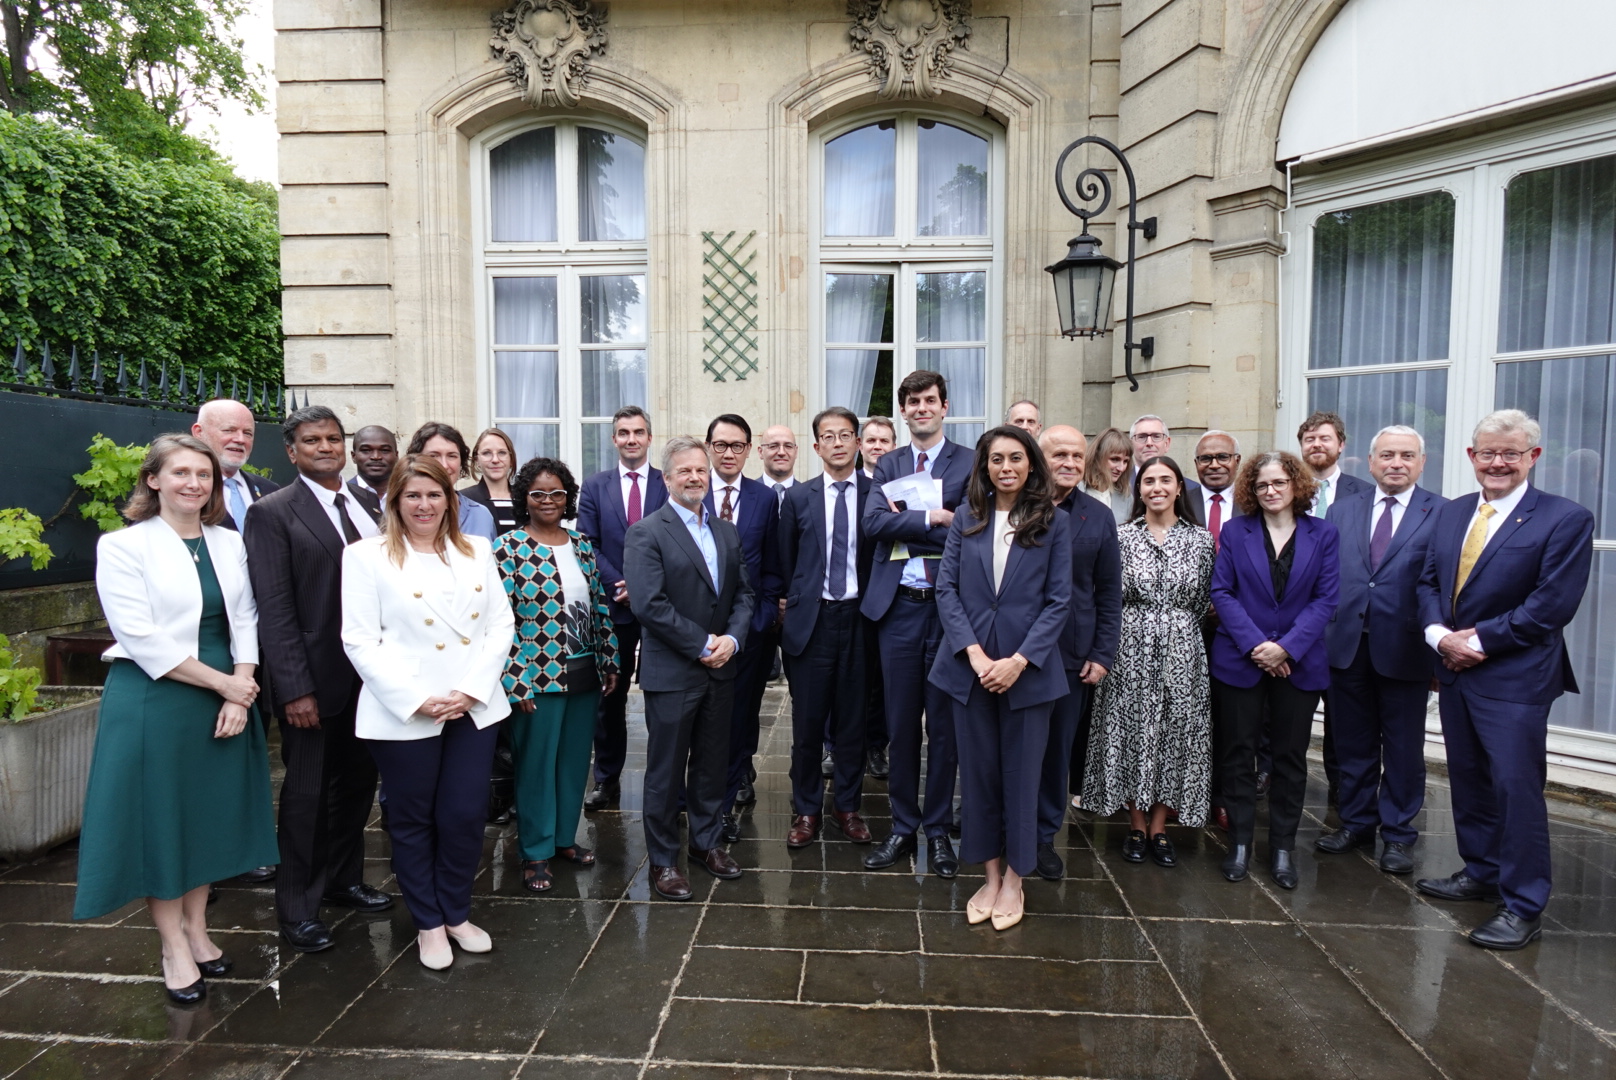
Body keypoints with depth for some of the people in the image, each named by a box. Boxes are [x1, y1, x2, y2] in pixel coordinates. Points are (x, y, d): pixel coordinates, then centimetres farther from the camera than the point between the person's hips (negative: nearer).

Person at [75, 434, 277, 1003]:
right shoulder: (122, 546, -8)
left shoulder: (229, 544, 6)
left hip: (226, 699, 4)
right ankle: (174, 948, 21)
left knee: (210, 814, 13)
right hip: (153, 701, -4)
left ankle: (197, 931, 30)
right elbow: (141, 639, -15)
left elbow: (245, 622, 4)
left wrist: (239, 695, -8)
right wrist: (223, 682, -15)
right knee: (159, 818, 6)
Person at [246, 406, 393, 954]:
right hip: (315, 679, -5)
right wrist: (295, 689, -18)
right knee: (307, 794, 7)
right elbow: (274, 608, -13)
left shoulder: (366, 511, 9)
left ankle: (343, 878, 35)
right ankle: (297, 906, 24)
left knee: (357, 782, 16)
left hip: (367, 676, 5)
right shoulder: (272, 513, -8)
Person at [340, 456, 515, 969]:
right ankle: (428, 923, 29)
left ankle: (456, 913, 29)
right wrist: (415, 699, -14)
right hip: (404, 715, -3)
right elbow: (360, 641, -7)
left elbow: (501, 624, 5)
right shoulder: (367, 556, -1)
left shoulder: (477, 552, 9)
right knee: (413, 821, 11)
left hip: (475, 708, 3)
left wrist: (472, 689, -7)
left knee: (465, 816, 7)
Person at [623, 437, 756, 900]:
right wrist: (702, 645, -16)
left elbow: (743, 593, 11)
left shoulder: (727, 533, 11)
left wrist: (732, 638, -7)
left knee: (713, 762, 16)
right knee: (666, 770, 6)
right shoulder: (647, 533, -9)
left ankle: (706, 841, 34)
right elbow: (649, 604, -17)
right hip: (672, 671, -5)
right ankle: (663, 859, 21)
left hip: (721, 669, 6)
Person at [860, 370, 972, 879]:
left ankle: (938, 829, 23)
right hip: (898, 607, 2)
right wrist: (930, 519, -14)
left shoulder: (971, 463, 1)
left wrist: (904, 523, -10)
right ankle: (903, 827, 24)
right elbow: (873, 522, -6)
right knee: (900, 724, 10)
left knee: (944, 724, 7)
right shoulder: (888, 465, 11)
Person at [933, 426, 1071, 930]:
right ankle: (989, 874, 26)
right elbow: (947, 589, 0)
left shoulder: (1054, 522, -1)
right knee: (978, 770, 10)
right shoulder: (966, 519, 4)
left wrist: (1019, 659, -13)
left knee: (1021, 772, 8)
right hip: (970, 664, 2)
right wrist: (974, 653, -12)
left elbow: (1059, 600, -3)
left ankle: (1014, 878, 26)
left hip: (1028, 667, -2)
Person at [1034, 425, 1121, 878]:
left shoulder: (1099, 517, 5)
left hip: (1071, 655, 2)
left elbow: (1109, 595, 7)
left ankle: (1044, 836, 28)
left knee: (1059, 750, 12)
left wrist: (1103, 655, 1)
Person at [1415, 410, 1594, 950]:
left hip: (1515, 677, -6)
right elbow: (1428, 581, 9)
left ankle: (1523, 906, 10)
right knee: (1468, 780, 16)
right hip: (1455, 669, 6)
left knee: (1516, 787, -3)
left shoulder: (1566, 519, -8)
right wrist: (1440, 635, -8)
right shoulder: (1451, 512, 10)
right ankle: (1481, 872, 33)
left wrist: (1478, 640, -14)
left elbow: (1552, 605, -15)